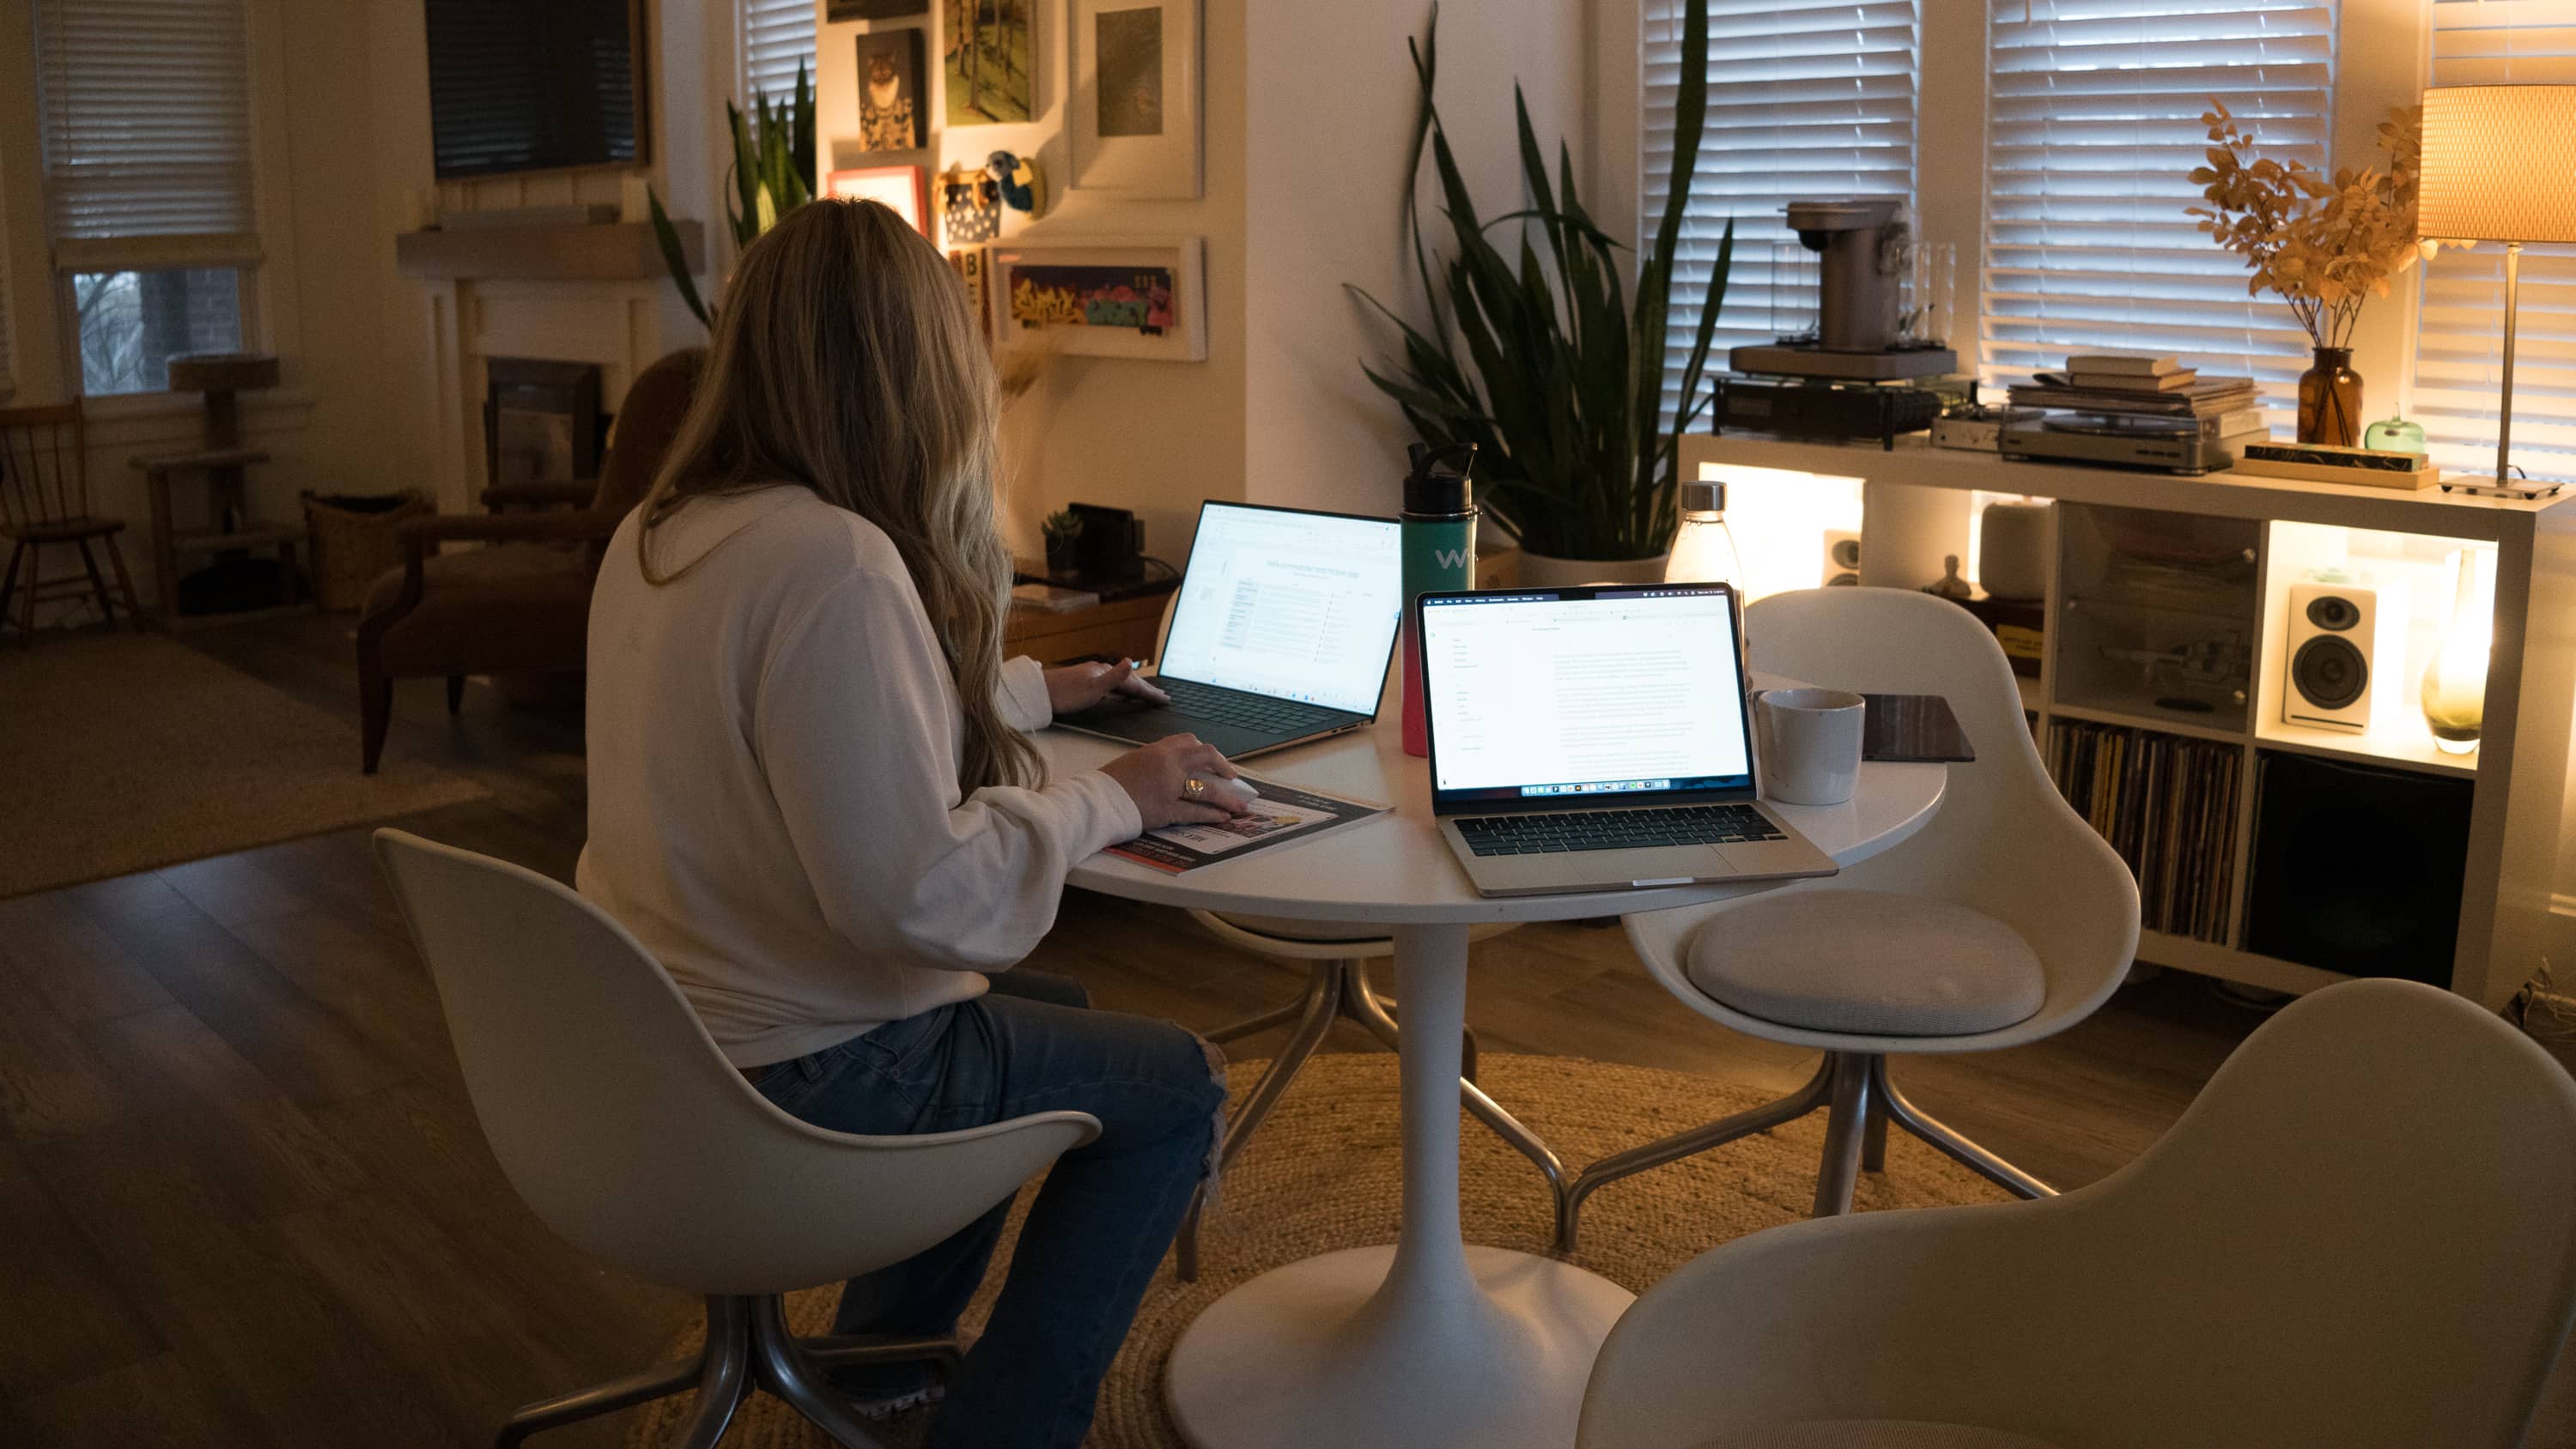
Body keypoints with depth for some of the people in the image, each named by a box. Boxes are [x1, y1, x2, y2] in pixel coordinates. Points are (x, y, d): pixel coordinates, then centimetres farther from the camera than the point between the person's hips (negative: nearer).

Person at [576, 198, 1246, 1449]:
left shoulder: (658, 533, 3)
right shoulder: (830, 564, -28)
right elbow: (917, 889, -31)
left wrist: (1039, 689, 26)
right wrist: (1107, 801, -16)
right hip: (784, 1080, -9)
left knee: (1045, 1015, 29)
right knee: (1176, 1086, 8)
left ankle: (884, 1348, 38)